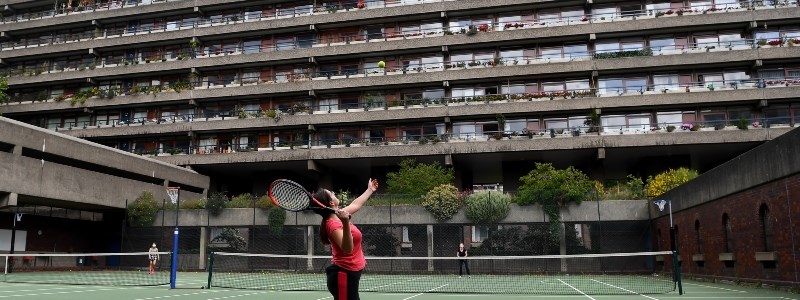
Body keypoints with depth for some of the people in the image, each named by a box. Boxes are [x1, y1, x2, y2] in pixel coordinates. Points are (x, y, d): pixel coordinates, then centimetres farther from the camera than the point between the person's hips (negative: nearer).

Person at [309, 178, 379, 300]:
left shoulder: (338, 216, 4)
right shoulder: (333, 224, -23)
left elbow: (356, 204, 24)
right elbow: (347, 249, -36)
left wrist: (370, 190, 37)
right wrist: (345, 223, -48)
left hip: (348, 273, 10)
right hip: (344, 275, -10)